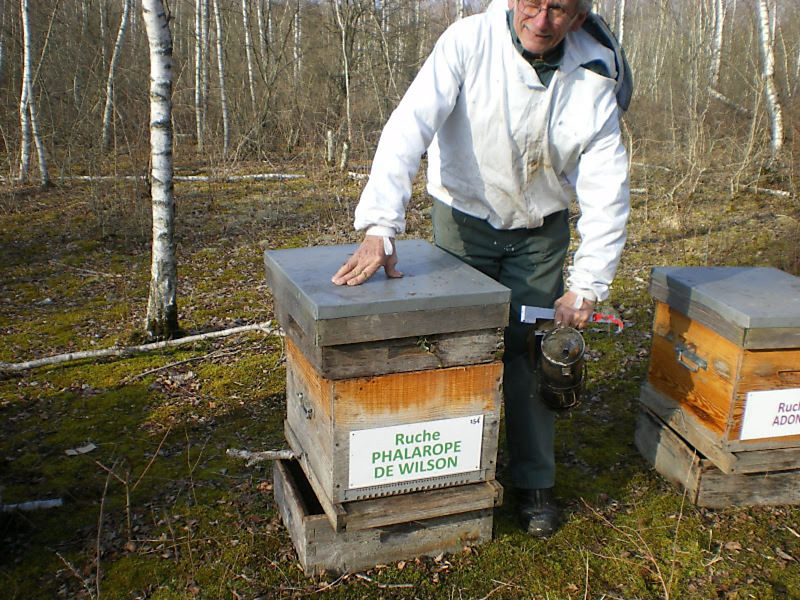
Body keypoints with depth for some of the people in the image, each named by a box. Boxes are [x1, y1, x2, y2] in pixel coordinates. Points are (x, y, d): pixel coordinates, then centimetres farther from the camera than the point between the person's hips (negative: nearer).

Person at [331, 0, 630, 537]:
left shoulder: (592, 79, -13)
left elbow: (608, 190, -10)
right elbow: (409, 127, -30)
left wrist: (588, 285, -13)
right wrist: (381, 227, -41)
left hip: (541, 232, 2)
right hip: (465, 220, -1)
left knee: (530, 356, 3)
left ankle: (535, 483, 19)